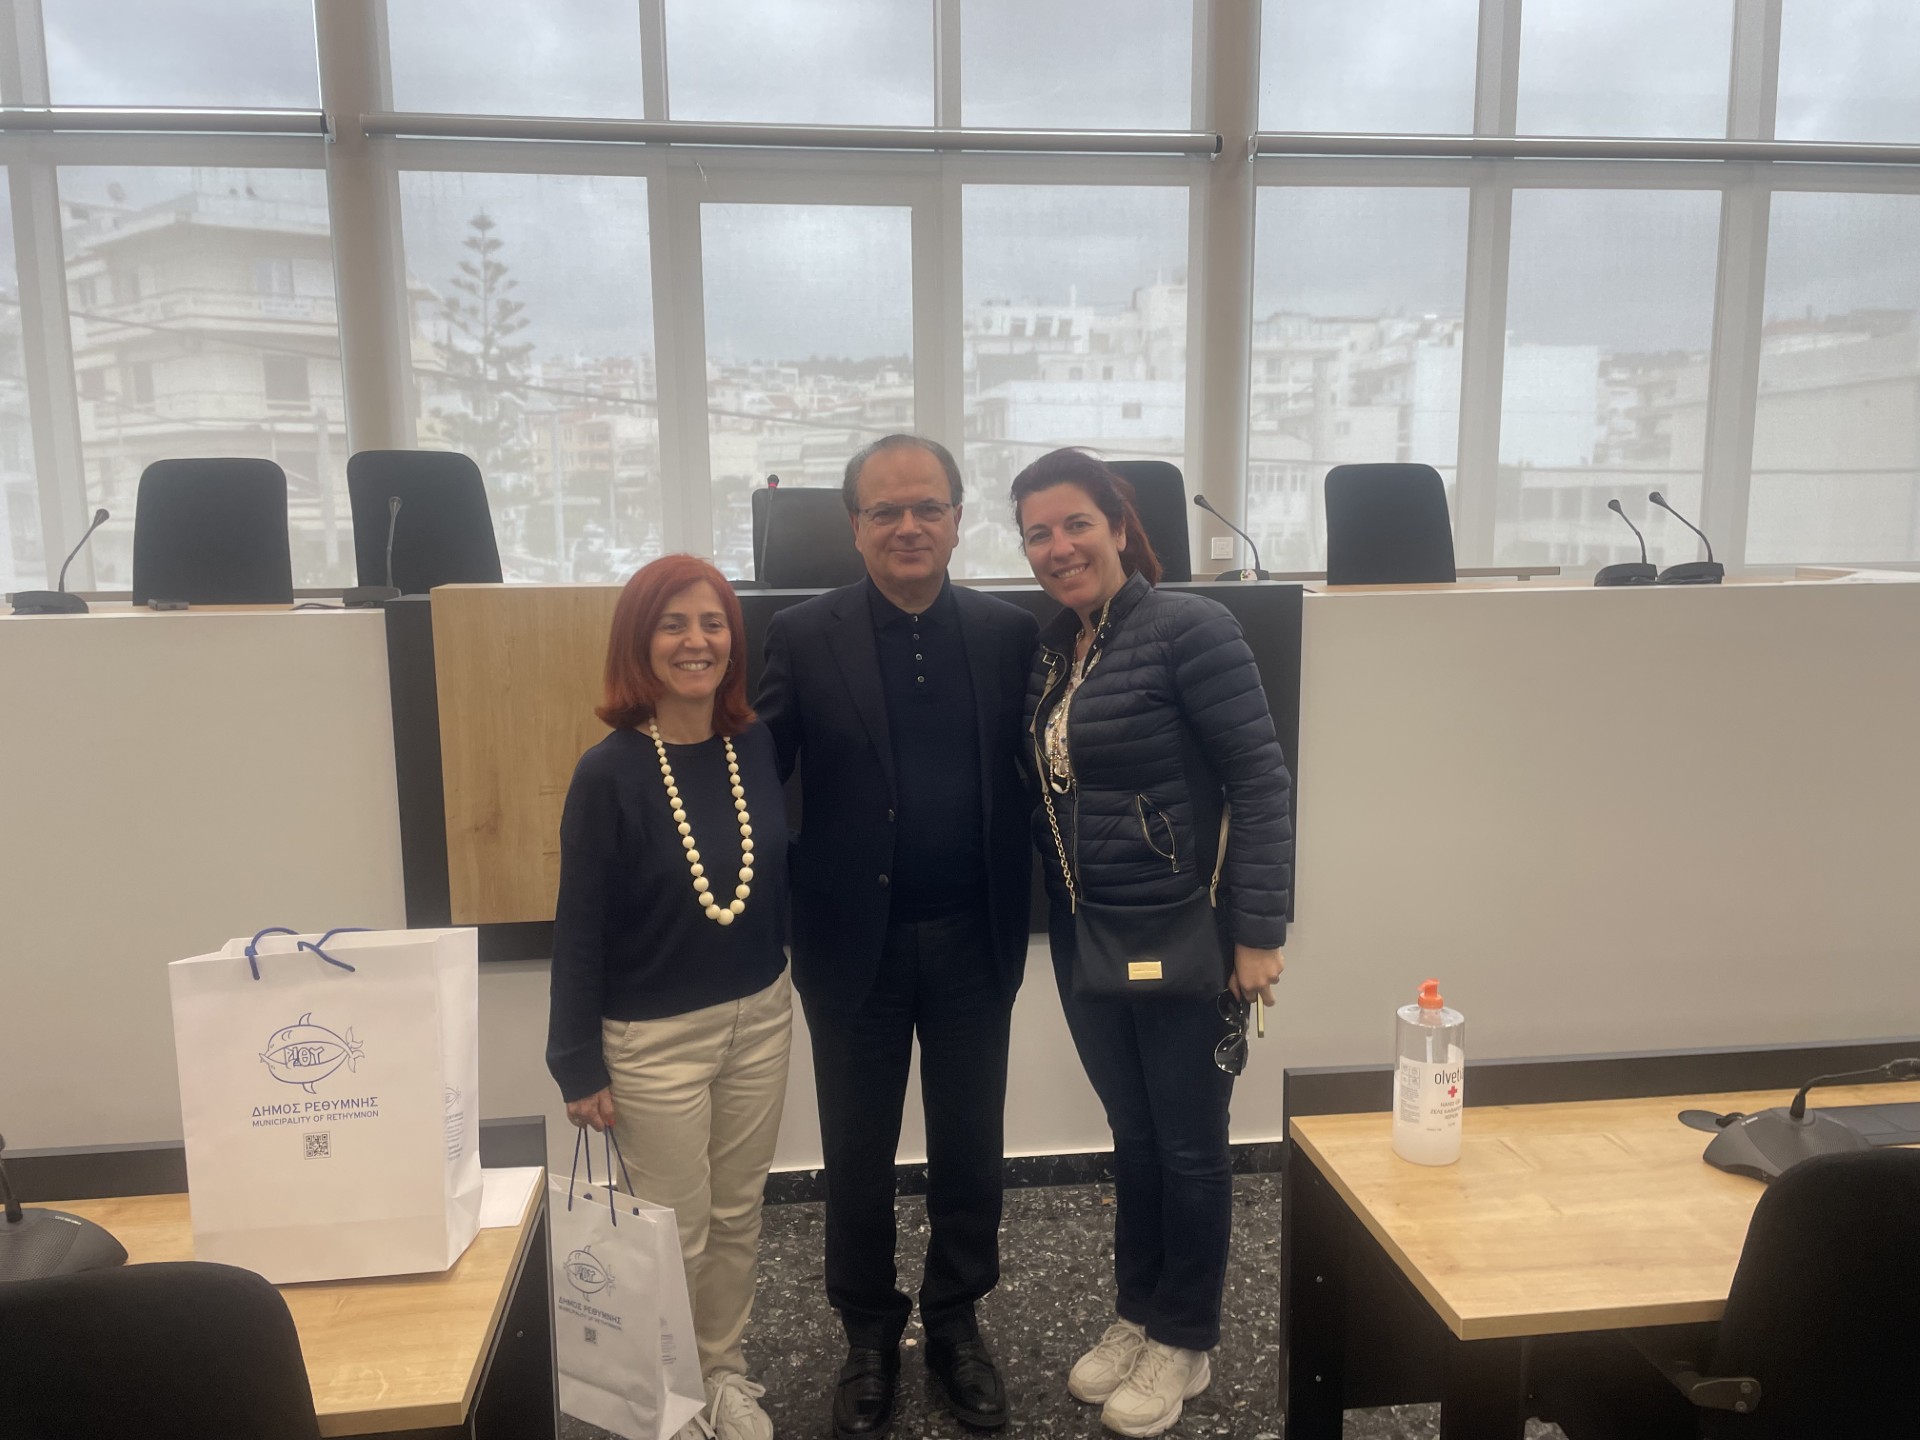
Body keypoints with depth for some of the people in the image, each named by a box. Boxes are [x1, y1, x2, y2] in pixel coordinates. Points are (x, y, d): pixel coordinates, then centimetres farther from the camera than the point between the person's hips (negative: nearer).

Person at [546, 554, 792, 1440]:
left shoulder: (758, 749, -4)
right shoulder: (609, 774, -17)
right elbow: (580, 928, -12)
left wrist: (784, 989, 8)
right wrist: (578, 1064, -9)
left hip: (759, 1017, 4)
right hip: (655, 1038, -4)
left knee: (738, 1214, 18)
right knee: (675, 1232, 11)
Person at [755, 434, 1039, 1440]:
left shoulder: (1009, 634, -1)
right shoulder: (804, 637, -5)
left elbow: (1028, 784, 1)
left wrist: (1025, 918, -4)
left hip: (973, 943, 1)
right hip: (855, 943, -1)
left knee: (969, 1150, 15)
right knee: (857, 1158, 14)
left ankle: (956, 1324, 37)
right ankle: (869, 1337, 35)